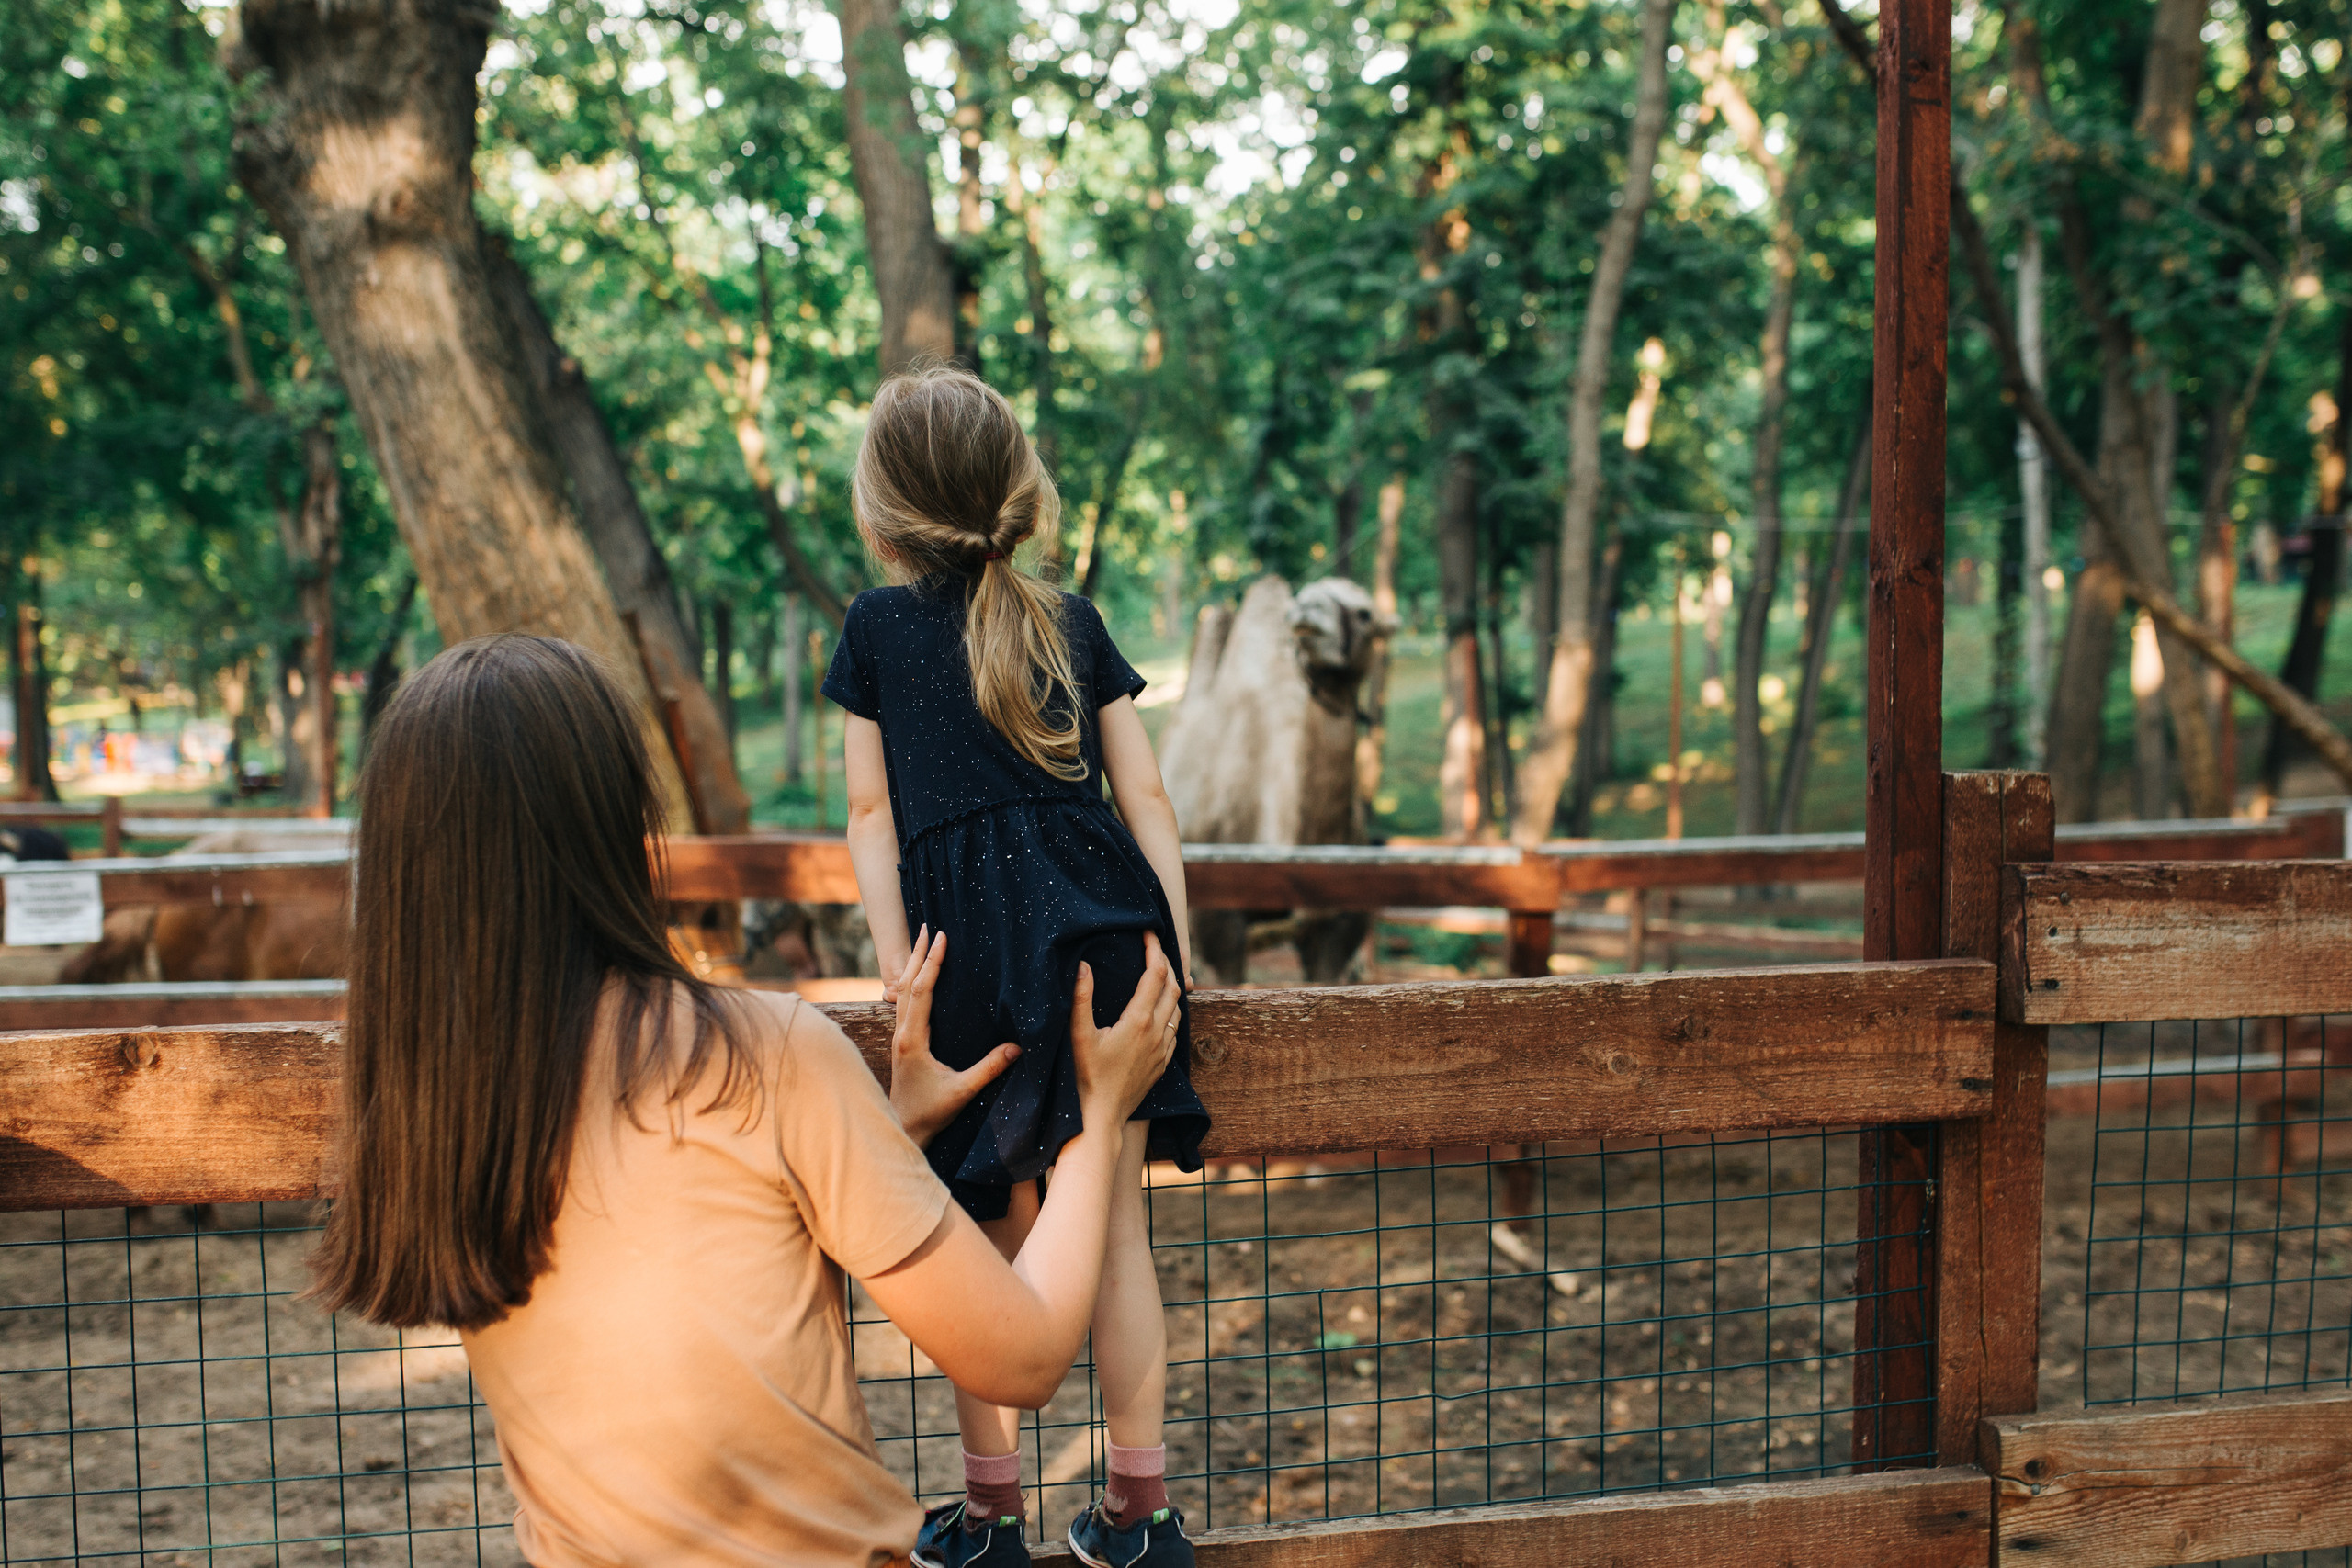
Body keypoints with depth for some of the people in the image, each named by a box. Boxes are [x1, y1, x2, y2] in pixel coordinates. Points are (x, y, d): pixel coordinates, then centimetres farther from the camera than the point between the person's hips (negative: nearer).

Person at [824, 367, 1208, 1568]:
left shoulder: (877, 627, 9)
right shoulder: (1073, 623, 15)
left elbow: (871, 816, 5)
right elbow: (1147, 802, 11)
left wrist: (900, 973, 4)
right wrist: (1174, 954, 12)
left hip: (979, 948, -2)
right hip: (1107, 927, 2)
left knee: (990, 1242, 8)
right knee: (1114, 1229, 8)